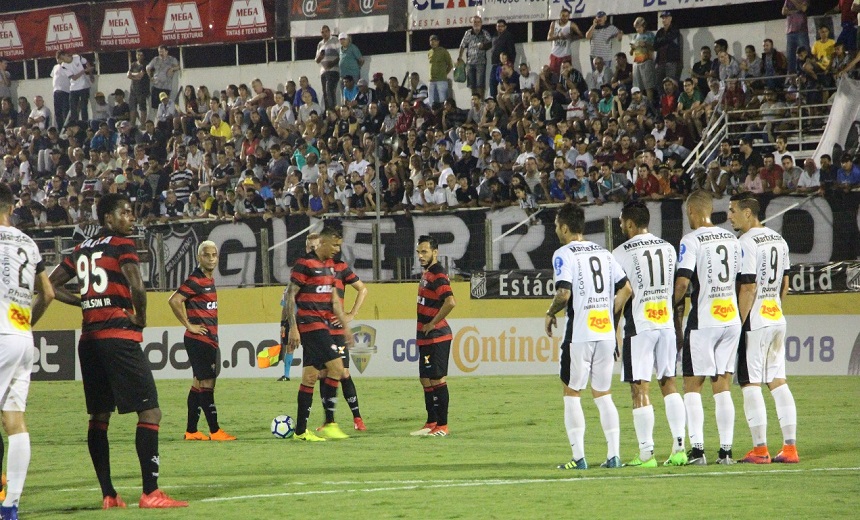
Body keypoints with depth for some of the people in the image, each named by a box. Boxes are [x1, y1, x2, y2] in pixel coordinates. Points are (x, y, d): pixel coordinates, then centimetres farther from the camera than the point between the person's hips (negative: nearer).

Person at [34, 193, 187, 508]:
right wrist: (140, 317, -3)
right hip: (119, 336, -8)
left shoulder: (82, 249, 16)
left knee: (99, 416, 12)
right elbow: (136, 286, -19)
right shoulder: (122, 245, -4)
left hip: (89, 337, 8)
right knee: (149, 412, -6)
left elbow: (52, 287, 20)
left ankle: (108, 495, 13)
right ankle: (150, 494, -12)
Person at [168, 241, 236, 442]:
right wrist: (189, 325, -16)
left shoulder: (209, 280, 14)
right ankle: (214, 431, -7)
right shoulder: (196, 280, -13)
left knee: (199, 384, 10)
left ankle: (191, 431, 14)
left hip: (209, 341, 9)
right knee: (207, 383, -8)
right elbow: (174, 300, -22)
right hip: (199, 340, -9)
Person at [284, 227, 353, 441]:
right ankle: (329, 424, -10)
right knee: (336, 368, -15)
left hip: (321, 325, 9)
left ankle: (301, 430, 10)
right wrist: (293, 328, -16)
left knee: (310, 377, 8)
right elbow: (290, 296, -12)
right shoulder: (305, 264, -10)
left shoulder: (329, 265, 15)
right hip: (310, 324, -9)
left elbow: (334, 299, 23)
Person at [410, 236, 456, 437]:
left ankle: (442, 426, -4)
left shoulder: (438, 275, -16)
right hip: (426, 338, 10)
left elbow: (450, 302, -29)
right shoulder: (427, 274, 14)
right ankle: (432, 423, 21)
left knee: (437, 380, -7)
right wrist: (424, 328, 16)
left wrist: (433, 324, -20)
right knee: (426, 380, 14)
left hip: (436, 337, -10)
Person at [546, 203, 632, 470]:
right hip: (606, 332, 6)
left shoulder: (564, 254, -6)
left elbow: (563, 293, -17)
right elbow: (625, 289, 11)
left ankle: (578, 457, -1)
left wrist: (550, 314, 0)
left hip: (579, 333, -6)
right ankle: (613, 454, 5)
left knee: (572, 392, 4)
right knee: (603, 393, 12)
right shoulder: (603, 252, 13)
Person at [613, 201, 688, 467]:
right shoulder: (668, 248, 10)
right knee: (669, 383, 12)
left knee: (640, 389, -2)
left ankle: (646, 453, -4)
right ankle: (679, 447, 6)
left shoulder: (622, 253, -8)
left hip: (639, 325, -6)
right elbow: (677, 288, 14)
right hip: (666, 323, 6)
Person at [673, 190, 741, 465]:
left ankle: (697, 450, -5)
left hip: (703, 321, -6)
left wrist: (674, 311, -2)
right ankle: (726, 450, 6)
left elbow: (683, 281, -16)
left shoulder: (691, 240, -9)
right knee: (722, 388, 9)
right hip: (731, 319, 6)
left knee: (692, 386, 2)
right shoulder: (731, 239, 10)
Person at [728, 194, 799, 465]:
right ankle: (790, 447, 8)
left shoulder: (747, 243, -14)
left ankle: (760, 449, -4)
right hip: (777, 319, 8)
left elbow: (748, 289, -17)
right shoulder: (778, 240, 13)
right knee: (778, 381, 10)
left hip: (755, 321, -8)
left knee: (751, 384, -3)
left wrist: (738, 325, -14)